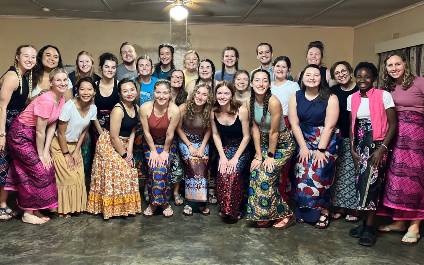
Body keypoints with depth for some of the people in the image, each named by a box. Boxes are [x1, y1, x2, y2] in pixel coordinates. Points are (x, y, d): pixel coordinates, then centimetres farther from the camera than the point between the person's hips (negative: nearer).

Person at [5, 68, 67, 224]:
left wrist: (46, 151, -3)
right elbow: (40, 131, -22)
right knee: (39, 170, -8)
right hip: (20, 135, -8)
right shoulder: (46, 100, -27)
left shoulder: (62, 99, -1)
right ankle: (27, 214, 5)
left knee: (47, 168, 6)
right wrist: (41, 154, -13)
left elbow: (52, 126, 1)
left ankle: (35, 209, 18)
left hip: (34, 137, 8)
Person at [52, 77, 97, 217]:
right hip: (60, 145, -5)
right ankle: (64, 209, 10)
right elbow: (61, 133, -19)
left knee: (79, 176, 3)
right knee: (67, 177, -6)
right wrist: (66, 154, -13)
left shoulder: (93, 108, -10)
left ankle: (76, 205, 20)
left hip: (75, 145, 5)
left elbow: (84, 131, 1)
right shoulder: (69, 106, -27)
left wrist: (76, 151, -2)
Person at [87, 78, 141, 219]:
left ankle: (126, 206, 25)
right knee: (114, 175, -4)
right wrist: (124, 154, -15)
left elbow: (132, 131, 5)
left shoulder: (136, 107, 0)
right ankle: (111, 207, 11)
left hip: (124, 144, 8)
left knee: (127, 173, 11)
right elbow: (114, 136, -23)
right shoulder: (118, 109, -24)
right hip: (109, 144, -8)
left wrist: (129, 150, -5)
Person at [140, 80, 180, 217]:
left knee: (162, 170, -14)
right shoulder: (145, 108, -21)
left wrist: (165, 151, -7)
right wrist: (153, 150, -7)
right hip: (150, 143, 1)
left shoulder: (174, 110, -26)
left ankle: (164, 203, 5)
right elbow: (146, 132, -12)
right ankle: (153, 203, 9)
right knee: (152, 170, -11)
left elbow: (170, 134, -16)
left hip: (167, 144, -1)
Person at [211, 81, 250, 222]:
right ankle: (224, 209, 1)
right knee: (222, 174, -20)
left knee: (233, 174, -25)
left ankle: (235, 210, -5)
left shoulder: (241, 110, -18)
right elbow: (216, 135, 2)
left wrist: (235, 158, -15)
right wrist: (222, 156, -8)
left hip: (241, 148, -3)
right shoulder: (214, 112, -7)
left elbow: (246, 136, -12)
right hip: (224, 148, 3)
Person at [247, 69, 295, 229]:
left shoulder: (273, 102, -26)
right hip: (264, 143, 6)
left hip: (282, 144, -6)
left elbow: (274, 132, -20)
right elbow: (255, 129, -5)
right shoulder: (251, 101, -7)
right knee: (256, 173, -5)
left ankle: (285, 214, 3)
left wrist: (270, 156, -13)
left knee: (266, 175, -15)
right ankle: (265, 216, 11)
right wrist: (258, 155, -6)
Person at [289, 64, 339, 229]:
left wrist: (320, 150, -15)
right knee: (302, 175, -4)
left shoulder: (330, 98, -8)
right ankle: (304, 212, 11)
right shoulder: (296, 97, 2)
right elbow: (294, 124, -1)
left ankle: (323, 211, 6)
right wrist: (303, 147, -7)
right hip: (304, 140, 3)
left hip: (326, 141, -3)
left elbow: (329, 126, -12)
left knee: (318, 175, -12)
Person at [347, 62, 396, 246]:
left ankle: (369, 227, 3)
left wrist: (382, 149, -15)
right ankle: (365, 222, 18)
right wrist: (353, 149, 5)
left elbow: (392, 124, -8)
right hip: (360, 147, 5)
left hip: (377, 146, -4)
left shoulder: (384, 96, -8)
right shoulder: (352, 98, 7)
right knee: (361, 184, 4)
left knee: (371, 184, -9)